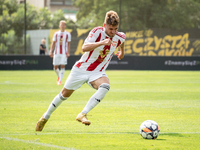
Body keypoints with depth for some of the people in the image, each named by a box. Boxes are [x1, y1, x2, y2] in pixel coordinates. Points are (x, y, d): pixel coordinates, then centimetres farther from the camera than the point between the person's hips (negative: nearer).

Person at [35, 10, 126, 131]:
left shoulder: (120, 37, -6)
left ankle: (83, 114, -33)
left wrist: (122, 51, 34)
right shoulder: (97, 32, -19)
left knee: (105, 86, -32)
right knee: (65, 93, 10)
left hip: (97, 72, 2)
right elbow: (84, 48, -33)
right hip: (82, 68, -2)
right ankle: (46, 117, 34)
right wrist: (101, 43, -44)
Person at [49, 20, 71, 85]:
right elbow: (53, 43, 10)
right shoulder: (56, 34, 9)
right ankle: (59, 77, 29)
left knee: (62, 66, -10)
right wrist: (51, 51, 1)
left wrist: (68, 53, -3)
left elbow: (68, 44, 6)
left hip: (64, 53, -2)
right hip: (57, 52, 2)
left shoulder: (67, 34, 5)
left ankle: (60, 80, -7)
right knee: (55, 67, 3)